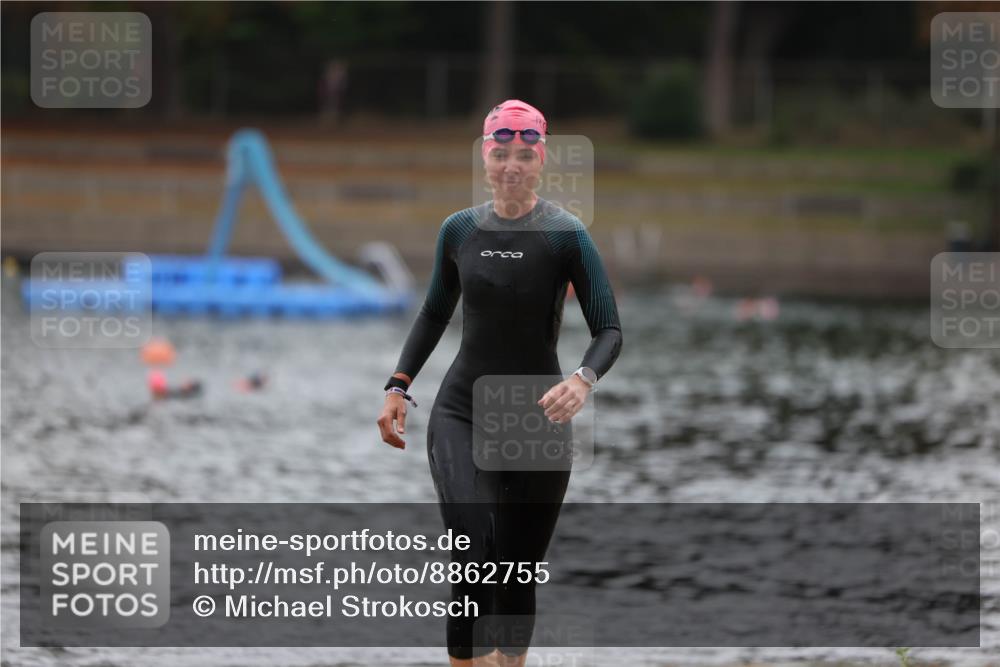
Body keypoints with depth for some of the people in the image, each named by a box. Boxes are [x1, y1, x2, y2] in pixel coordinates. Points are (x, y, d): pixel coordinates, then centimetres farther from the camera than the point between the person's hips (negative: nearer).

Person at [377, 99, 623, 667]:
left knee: (518, 573, 5)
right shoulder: (459, 231, 3)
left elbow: (610, 330, -11)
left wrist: (584, 379, -31)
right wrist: (399, 386, 9)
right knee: (473, 545, -24)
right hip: (460, 412, 1)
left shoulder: (566, 236, -8)